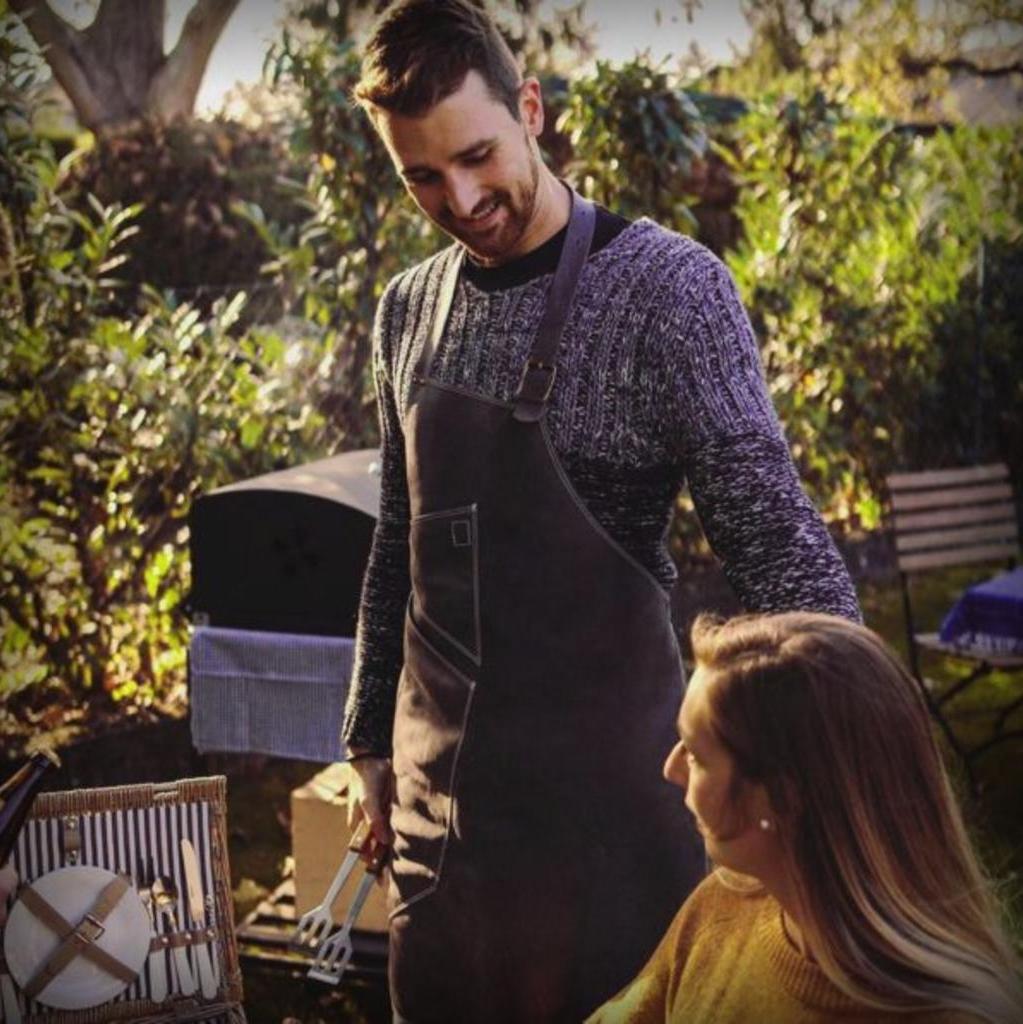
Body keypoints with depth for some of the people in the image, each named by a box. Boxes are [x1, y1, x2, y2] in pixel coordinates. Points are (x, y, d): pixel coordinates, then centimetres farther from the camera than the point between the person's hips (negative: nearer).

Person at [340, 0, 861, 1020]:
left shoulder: (667, 286, -12)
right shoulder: (407, 311, 7)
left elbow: (774, 539, -16)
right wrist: (371, 738, 15)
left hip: (602, 776, -5)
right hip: (438, 775, 6)